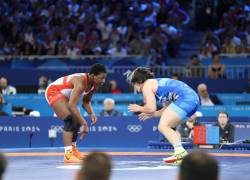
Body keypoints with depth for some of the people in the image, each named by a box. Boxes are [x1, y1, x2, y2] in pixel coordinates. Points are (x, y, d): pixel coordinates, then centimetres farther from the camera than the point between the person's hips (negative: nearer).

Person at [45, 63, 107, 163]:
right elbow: (71, 106, -42)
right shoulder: (80, 82, -36)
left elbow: (86, 101, 8)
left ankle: (73, 149, 31)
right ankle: (68, 154, -26)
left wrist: (91, 113, -13)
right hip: (53, 91, -10)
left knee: (77, 120, 15)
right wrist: (84, 123, -41)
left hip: (64, 94, 10)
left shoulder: (93, 84, -8)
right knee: (70, 120, -22)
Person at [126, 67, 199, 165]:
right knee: (168, 127, 19)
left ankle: (180, 153, -21)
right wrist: (151, 114, 35)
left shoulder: (147, 85, 1)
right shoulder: (156, 83, 28)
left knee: (163, 127, -9)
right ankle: (182, 156, 9)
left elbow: (151, 108, -8)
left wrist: (139, 108, 11)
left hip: (184, 100, -10)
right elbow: (168, 110, 27)